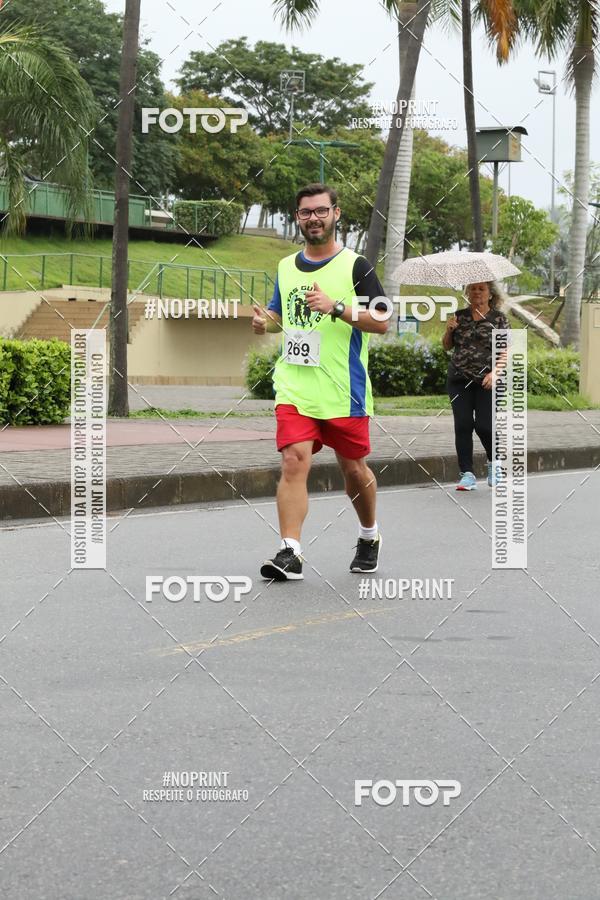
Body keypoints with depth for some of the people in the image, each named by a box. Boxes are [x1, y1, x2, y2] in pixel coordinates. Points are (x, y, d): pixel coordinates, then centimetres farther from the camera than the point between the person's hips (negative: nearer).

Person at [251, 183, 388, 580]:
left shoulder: (355, 265, -3)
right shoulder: (286, 267, 12)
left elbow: (382, 322, -9)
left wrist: (336, 307, -22)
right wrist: (264, 322, 3)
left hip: (344, 391, -3)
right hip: (295, 388, 3)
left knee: (353, 468, 10)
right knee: (294, 461, -14)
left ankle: (370, 537, 35)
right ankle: (290, 552, -18)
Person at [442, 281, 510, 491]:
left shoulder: (498, 318, 3)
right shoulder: (460, 316, 11)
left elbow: (504, 352, -1)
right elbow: (447, 346, 16)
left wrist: (495, 372, -16)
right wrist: (449, 330, -4)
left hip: (486, 381, -3)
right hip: (459, 379, 3)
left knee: (484, 425, -10)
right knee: (462, 424, -4)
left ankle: (493, 463, 19)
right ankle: (467, 474, 0)